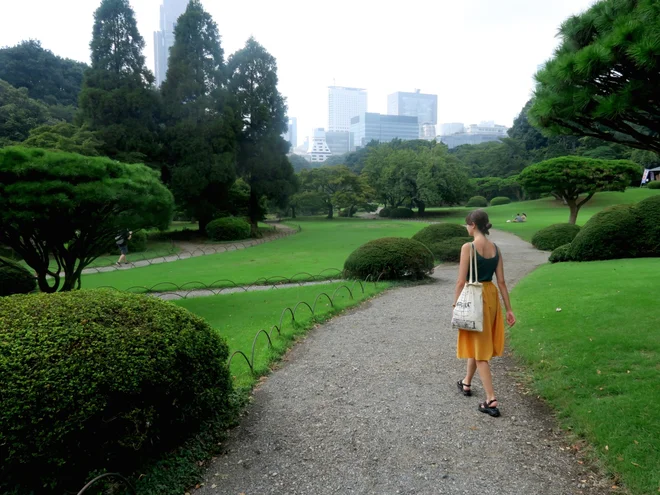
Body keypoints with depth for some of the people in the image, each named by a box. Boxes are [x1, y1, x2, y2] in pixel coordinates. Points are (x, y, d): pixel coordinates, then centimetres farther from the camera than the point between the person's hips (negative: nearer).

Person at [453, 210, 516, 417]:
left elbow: (461, 281, -16)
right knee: (478, 343, 23)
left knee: (479, 348, 2)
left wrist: (455, 305, -6)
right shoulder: (495, 248, 3)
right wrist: (509, 309, 8)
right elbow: (501, 281, 4)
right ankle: (466, 383, 41)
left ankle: (491, 400, 1)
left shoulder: (468, 247, -16)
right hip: (491, 296, 7)